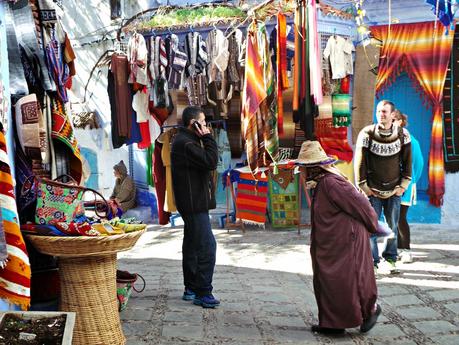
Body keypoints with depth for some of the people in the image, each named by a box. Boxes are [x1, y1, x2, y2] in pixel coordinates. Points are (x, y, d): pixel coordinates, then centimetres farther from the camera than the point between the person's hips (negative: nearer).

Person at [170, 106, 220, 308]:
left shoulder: (184, 140, 17)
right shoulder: (185, 143, -17)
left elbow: (206, 162, 18)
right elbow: (211, 162, -22)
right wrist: (207, 137, -14)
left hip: (193, 202, 11)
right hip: (194, 203, -11)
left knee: (192, 244, 16)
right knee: (207, 246, -11)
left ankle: (191, 288, 24)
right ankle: (203, 293, -7)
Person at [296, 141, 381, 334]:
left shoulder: (331, 182, -22)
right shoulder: (321, 183, 10)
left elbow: (359, 204, -19)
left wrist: (372, 226, -5)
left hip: (346, 241, -10)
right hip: (330, 244, 10)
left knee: (345, 282, -3)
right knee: (326, 282, 12)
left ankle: (371, 308, 19)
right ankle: (331, 323, 21)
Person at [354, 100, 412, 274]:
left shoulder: (402, 134, -2)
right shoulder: (367, 133, -8)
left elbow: (407, 161, 5)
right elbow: (359, 162, -5)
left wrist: (403, 185, 2)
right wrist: (364, 186, -5)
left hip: (394, 191, 2)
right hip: (372, 191, -2)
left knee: (393, 227, 7)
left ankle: (390, 259, 23)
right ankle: (372, 261, 12)